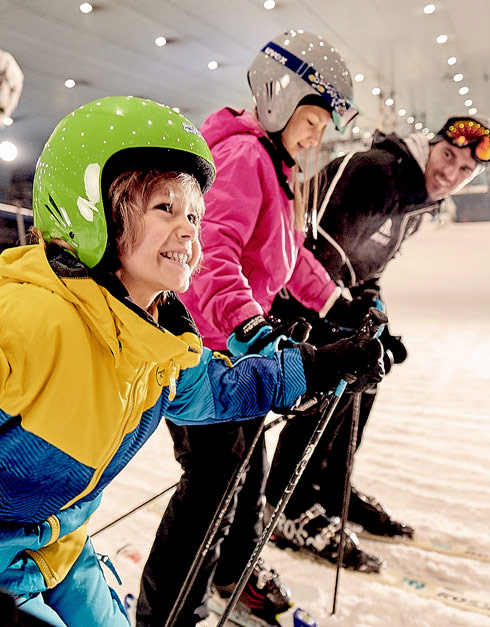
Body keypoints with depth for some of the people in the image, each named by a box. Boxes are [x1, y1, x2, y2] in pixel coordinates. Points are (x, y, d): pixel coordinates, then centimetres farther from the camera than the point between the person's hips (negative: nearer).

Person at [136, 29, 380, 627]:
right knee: (215, 478, -5)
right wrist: (247, 323, -45)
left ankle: (236, 568, 45)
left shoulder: (277, 167, 18)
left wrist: (336, 302, 21)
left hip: (238, 342, 10)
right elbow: (214, 249, -33)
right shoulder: (243, 155, -16)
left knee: (249, 463, 21)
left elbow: (288, 254, 23)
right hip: (201, 342, -10)